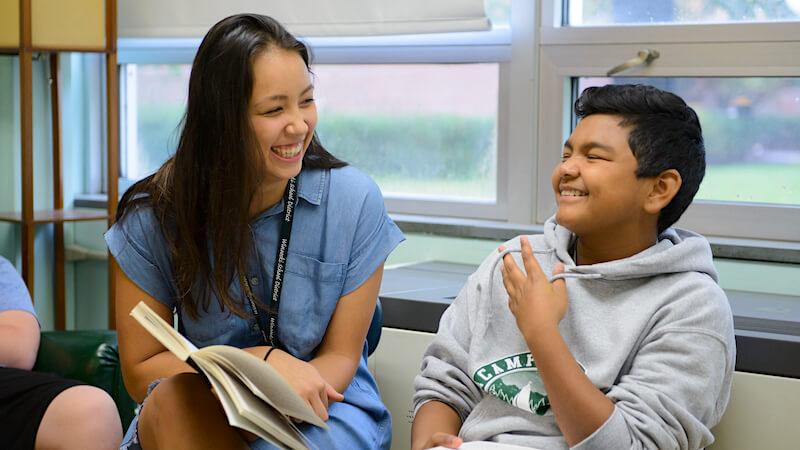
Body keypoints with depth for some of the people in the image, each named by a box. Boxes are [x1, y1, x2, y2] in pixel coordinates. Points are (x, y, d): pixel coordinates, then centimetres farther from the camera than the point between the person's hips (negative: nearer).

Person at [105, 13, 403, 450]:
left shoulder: (355, 201, -9)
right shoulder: (152, 217, -8)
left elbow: (341, 357, -2)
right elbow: (140, 372, -4)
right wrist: (265, 359, -19)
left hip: (320, 413, -2)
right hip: (203, 411, 2)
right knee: (171, 400, -32)